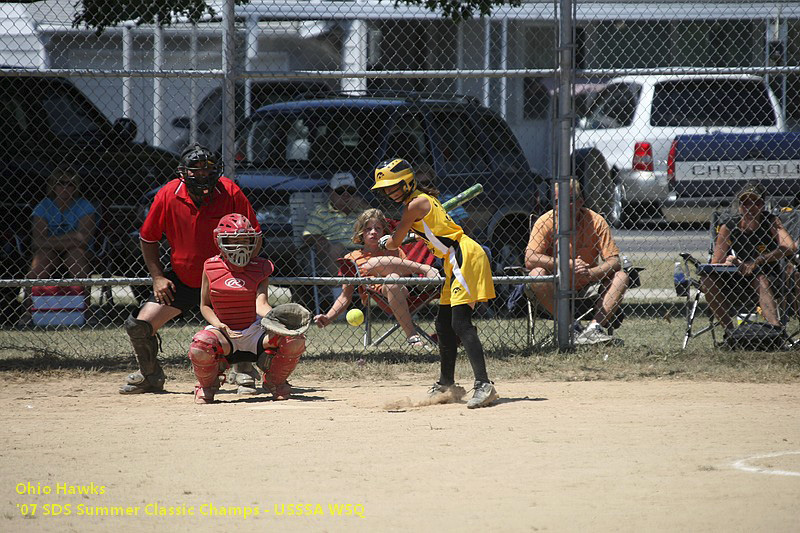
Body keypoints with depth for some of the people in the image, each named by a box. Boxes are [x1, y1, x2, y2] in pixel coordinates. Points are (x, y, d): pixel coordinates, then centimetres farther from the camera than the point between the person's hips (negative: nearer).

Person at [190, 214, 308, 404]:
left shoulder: (260, 268, 1)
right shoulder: (211, 267, 0)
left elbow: (261, 304, -11)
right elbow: (205, 305, 5)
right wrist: (221, 327, -14)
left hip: (254, 330, 2)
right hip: (224, 331, -2)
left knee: (295, 341, -24)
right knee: (200, 348, -37)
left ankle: (275, 381, 10)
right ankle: (207, 386, 1)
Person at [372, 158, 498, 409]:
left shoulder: (415, 205, -10)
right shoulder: (423, 199, 18)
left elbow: (395, 243, -1)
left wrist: (385, 242, 20)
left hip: (464, 256, -11)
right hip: (455, 262, 11)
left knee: (460, 322, -20)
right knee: (444, 324, 16)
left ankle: (484, 385, -29)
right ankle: (446, 384, 28)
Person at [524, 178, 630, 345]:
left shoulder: (596, 221, -9)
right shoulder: (545, 222, -10)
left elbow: (614, 261, -13)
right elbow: (530, 259, -21)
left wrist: (591, 273, -34)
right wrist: (568, 264, -29)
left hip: (587, 284, 1)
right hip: (555, 284, -1)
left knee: (621, 277, -20)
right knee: (536, 274, -30)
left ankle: (594, 327, -34)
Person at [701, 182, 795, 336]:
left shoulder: (771, 222, -9)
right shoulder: (728, 228, -6)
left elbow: (790, 248, -27)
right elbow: (715, 264, -7)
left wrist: (755, 263, -32)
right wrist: (727, 264, -33)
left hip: (766, 275, -2)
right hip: (738, 279, 2)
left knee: (762, 282, -38)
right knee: (706, 280, -24)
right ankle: (729, 329, -23)